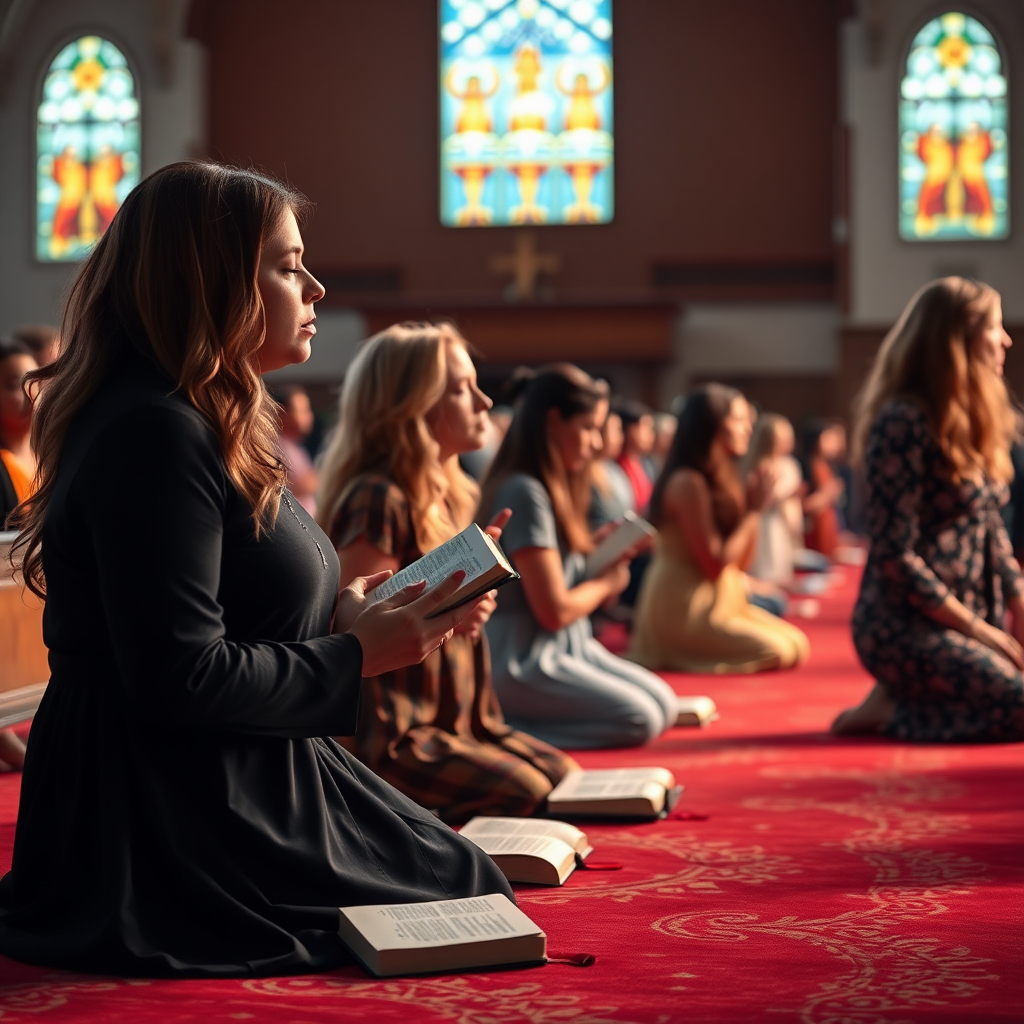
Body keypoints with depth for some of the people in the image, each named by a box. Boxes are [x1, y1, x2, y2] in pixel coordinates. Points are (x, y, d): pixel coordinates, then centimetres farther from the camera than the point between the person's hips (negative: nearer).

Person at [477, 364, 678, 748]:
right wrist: (606, 582, -2)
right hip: (524, 663, -10)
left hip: (568, 646, 10)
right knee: (641, 720, -17)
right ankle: (506, 721, -9)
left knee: (664, 704, 2)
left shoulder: (553, 489, 12)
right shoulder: (523, 493, -19)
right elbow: (555, 609, -20)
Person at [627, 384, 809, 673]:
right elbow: (715, 563, -20)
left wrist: (754, 508, -3)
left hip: (717, 601, 9)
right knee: (782, 653, -15)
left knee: (797, 642, 4)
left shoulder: (721, 478, 11)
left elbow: (742, 562, 10)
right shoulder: (688, 483, -18)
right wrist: (754, 510, -14)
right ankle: (676, 656, -4)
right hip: (685, 611, -9)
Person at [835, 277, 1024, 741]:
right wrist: (975, 628, -15)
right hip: (908, 626, -9)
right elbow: (895, 555, -19)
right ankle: (893, 709, -2)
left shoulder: (974, 421, 13)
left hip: (978, 617, 9)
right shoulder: (904, 422, -16)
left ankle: (898, 701, 8)